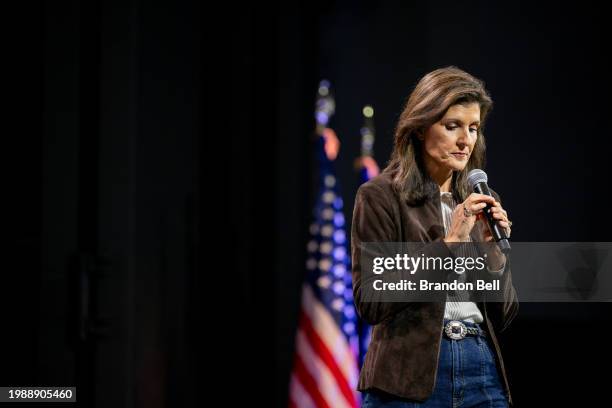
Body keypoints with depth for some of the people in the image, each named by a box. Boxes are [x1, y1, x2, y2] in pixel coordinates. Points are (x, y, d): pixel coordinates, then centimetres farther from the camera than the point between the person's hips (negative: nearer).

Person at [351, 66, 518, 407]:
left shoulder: (484, 203, 11)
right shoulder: (380, 196, -3)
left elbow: (502, 316, 11)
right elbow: (370, 302, -12)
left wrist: (494, 252, -5)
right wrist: (448, 243, -14)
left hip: (483, 374, 4)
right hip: (409, 379, -4)